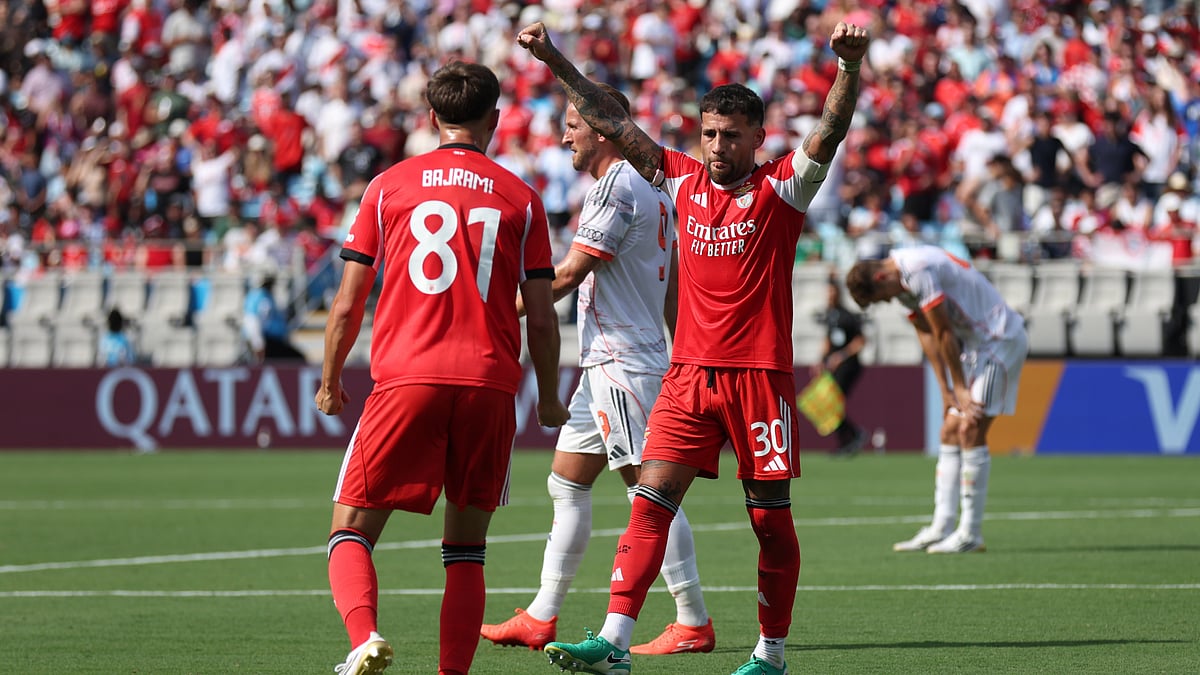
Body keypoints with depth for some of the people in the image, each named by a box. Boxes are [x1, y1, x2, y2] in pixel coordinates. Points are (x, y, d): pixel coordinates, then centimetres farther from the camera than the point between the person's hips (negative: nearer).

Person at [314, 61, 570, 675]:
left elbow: (348, 303, 7)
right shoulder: (520, 199, 9)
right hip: (490, 384, 1)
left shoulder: (389, 186, 8)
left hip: (405, 378, -1)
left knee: (351, 531, 2)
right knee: (466, 548, 13)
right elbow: (540, 318, 7)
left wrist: (330, 382, 21)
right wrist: (550, 400, 20)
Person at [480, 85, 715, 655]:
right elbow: (673, 286, 20)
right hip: (603, 368, 11)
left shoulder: (616, 187, -14)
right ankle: (541, 618, 14)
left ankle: (693, 623, -7)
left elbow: (567, 275, -15)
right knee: (566, 483, 11)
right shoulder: (651, 189, 17)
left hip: (622, 365, -11)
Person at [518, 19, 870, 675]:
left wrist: (850, 66, -33)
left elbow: (831, 130, -16)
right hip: (689, 371, 3)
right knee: (650, 501, -7)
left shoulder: (781, 189, -1)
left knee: (771, 519, 2)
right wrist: (554, 61, 8)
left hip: (760, 375, -3)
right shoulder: (684, 180, 9)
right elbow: (611, 123, 12)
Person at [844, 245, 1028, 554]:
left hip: (999, 339, -10)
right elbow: (927, 335, 10)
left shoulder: (919, 271, -23)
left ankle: (971, 533, -10)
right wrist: (947, 391, 4)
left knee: (971, 430, -13)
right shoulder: (903, 283, 8)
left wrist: (960, 389, -11)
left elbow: (944, 334, -19)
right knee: (951, 432, 5)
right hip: (975, 344, 10)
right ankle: (941, 528, 5)